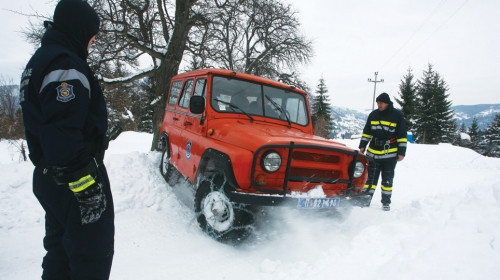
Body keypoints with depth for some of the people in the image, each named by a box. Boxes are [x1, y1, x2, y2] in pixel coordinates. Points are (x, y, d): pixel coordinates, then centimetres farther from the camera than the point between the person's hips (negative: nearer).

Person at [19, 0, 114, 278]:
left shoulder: (41, 60, 16)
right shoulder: (65, 65, -17)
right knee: (93, 255, 0)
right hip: (73, 180, -10)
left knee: (60, 249, 21)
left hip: (48, 175, 10)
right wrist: (86, 186, -25)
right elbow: (62, 134, -26)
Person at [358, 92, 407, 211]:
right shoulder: (373, 115, 5)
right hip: (373, 153, 2)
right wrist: (362, 146, 7)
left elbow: (402, 136, -3)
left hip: (390, 154, -2)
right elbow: (366, 132, 13)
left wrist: (401, 152, -6)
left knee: (387, 179, 7)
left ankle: (386, 202, 18)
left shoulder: (397, 115, -4)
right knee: (370, 178, 4)